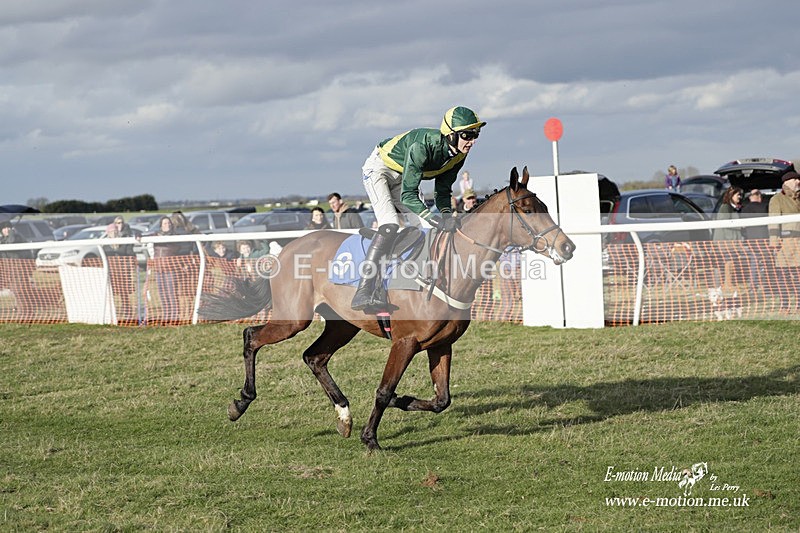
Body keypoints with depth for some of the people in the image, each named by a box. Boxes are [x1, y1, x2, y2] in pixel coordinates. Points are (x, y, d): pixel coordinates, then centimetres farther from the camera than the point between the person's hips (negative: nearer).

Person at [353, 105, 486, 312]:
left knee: (425, 228, -3)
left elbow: (443, 190, -3)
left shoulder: (458, 154, -15)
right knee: (390, 225, -26)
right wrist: (438, 221, -46)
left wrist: (447, 215, -23)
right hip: (378, 169, -8)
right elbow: (408, 195, -39)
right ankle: (363, 292, -30)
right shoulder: (423, 146, -38)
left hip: (402, 178, 8)